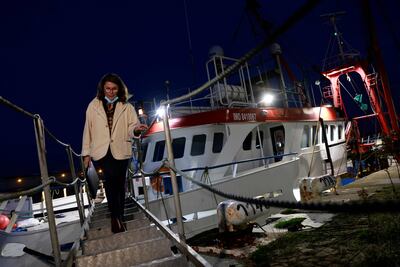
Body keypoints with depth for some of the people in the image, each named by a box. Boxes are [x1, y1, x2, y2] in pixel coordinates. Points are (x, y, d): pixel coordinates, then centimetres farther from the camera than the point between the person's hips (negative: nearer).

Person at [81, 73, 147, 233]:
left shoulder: (126, 107, 5)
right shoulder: (93, 106, 6)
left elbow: (131, 126, 1)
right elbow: (88, 130, 7)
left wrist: (136, 128, -25)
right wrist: (86, 153, 6)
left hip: (120, 151, 1)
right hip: (101, 152, -1)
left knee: (119, 184, 8)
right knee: (111, 180, -19)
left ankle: (118, 217, 24)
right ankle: (116, 217, -10)